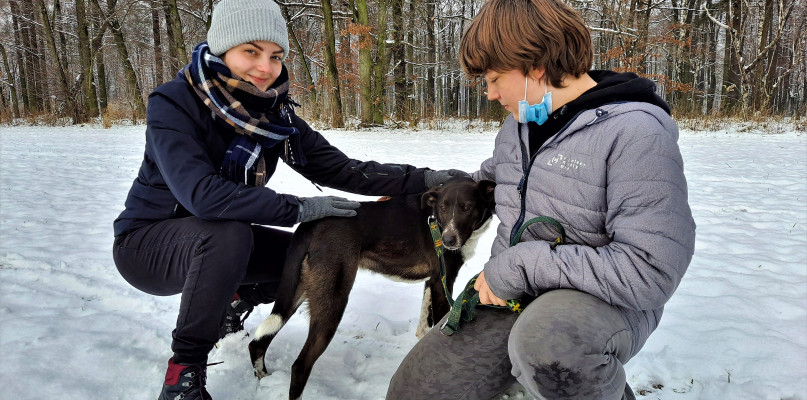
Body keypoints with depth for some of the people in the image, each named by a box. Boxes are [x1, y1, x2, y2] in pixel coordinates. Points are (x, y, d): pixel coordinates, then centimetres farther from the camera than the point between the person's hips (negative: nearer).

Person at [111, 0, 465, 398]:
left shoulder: (274, 112, -8)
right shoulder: (173, 103, -24)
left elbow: (340, 170, -10)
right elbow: (202, 194, -38)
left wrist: (423, 179, -18)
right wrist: (299, 208, -32)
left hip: (218, 239, 6)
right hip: (148, 240, -6)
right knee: (229, 235, -36)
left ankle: (234, 303, 24)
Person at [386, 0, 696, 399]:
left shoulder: (636, 133, -19)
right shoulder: (520, 123, 7)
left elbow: (649, 271, -26)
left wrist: (519, 265, -23)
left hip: (600, 298, -6)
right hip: (512, 294, 7)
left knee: (546, 341, -41)